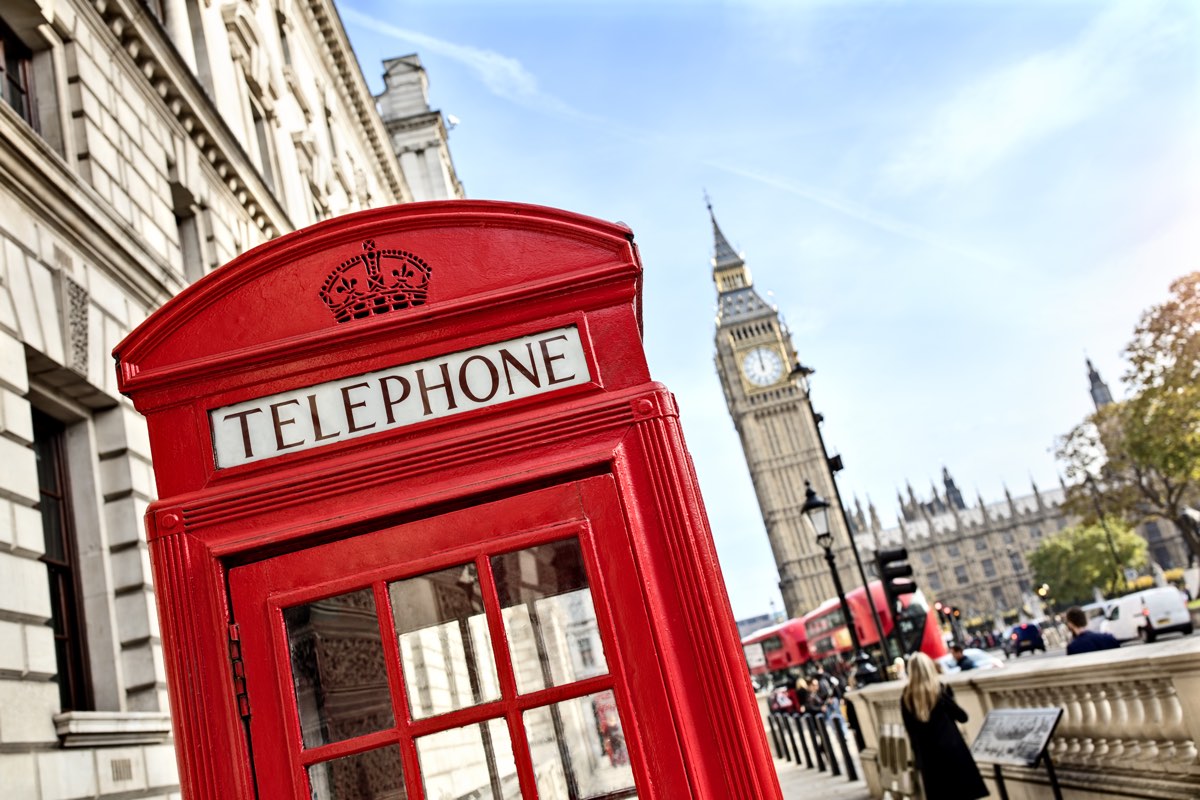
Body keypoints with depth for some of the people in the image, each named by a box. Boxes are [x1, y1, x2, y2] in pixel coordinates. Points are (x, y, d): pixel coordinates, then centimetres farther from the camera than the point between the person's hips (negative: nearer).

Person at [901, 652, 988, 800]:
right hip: (952, 750, -3)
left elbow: (910, 729, 4)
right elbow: (962, 717, -2)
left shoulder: (906, 697, -1)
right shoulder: (940, 690, -10)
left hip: (927, 756, 3)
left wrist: (918, 758, 13)